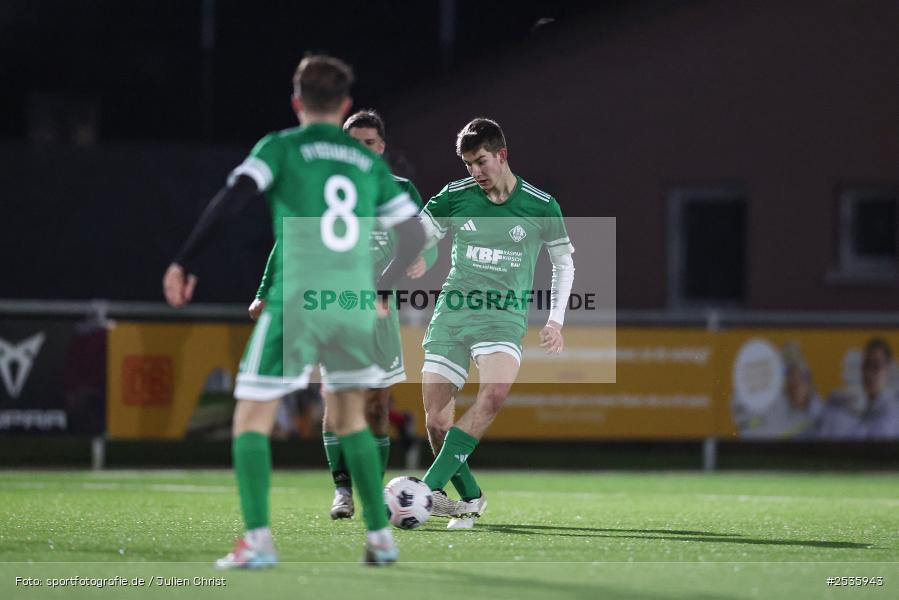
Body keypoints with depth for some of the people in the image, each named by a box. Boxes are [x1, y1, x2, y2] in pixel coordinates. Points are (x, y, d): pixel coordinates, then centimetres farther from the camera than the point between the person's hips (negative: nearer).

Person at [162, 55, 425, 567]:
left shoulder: (281, 147, 3)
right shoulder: (368, 162, 14)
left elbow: (233, 197, -12)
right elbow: (415, 234, 16)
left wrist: (184, 262, -10)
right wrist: (378, 291, 28)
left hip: (296, 302, -4)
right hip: (354, 304, 4)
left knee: (251, 420, 2)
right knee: (350, 418, 22)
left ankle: (258, 540, -12)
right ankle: (380, 535, 17)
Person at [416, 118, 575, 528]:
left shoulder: (540, 206, 2)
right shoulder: (455, 197, 4)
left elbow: (564, 262, 15)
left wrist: (555, 320, 8)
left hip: (504, 315, -2)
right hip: (451, 312, 2)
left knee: (495, 390, -31)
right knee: (436, 420, -7)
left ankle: (429, 488, -32)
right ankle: (469, 499, 14)